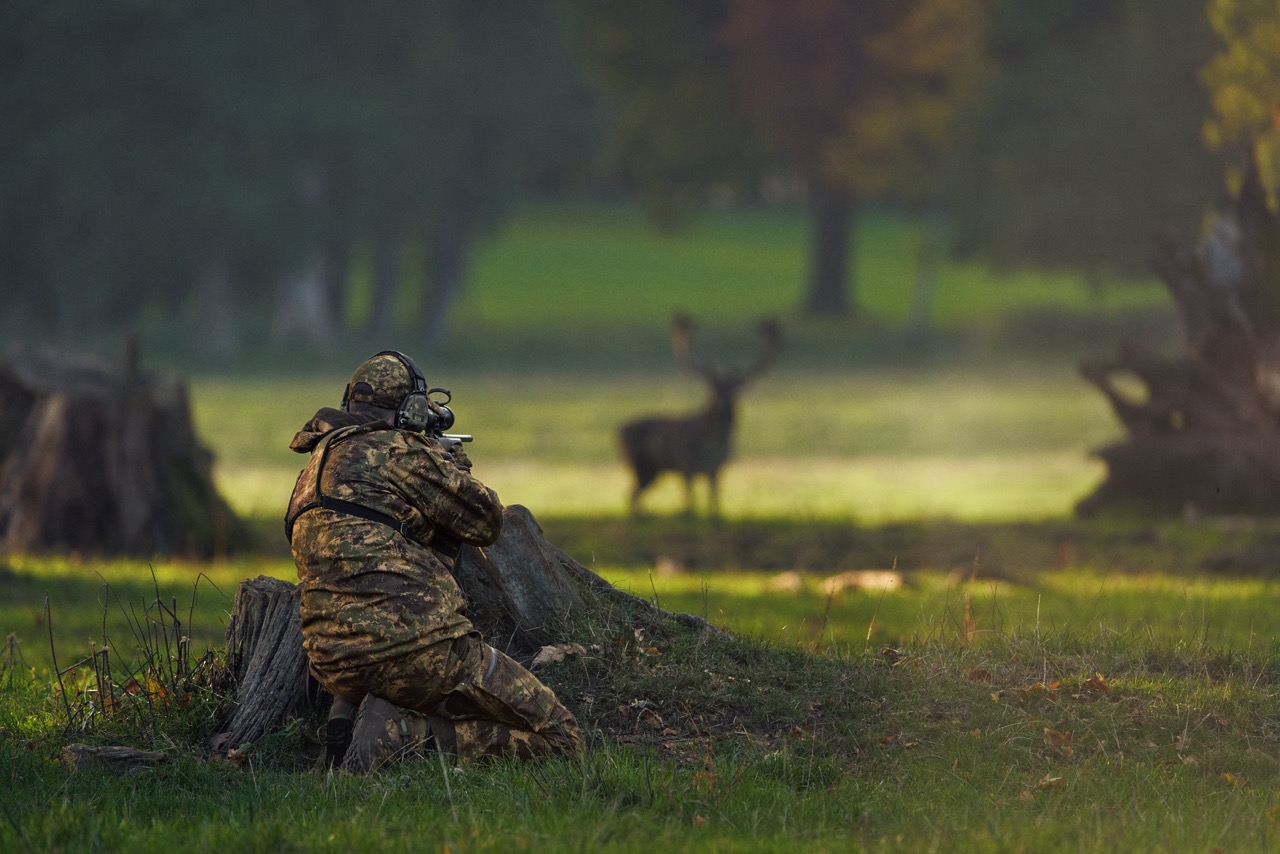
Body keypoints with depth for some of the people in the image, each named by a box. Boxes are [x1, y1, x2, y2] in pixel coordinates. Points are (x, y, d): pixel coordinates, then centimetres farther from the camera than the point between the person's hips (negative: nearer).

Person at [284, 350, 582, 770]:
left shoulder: (317, 463, 21)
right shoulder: (399, 450, -4)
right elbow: (484, 521, 4)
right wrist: (454, 462, 24)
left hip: (335, 667, 8)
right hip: (414, 646, -8)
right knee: (558, 737, -2)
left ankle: (350, 716, 7)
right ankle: (401, 733, -16)